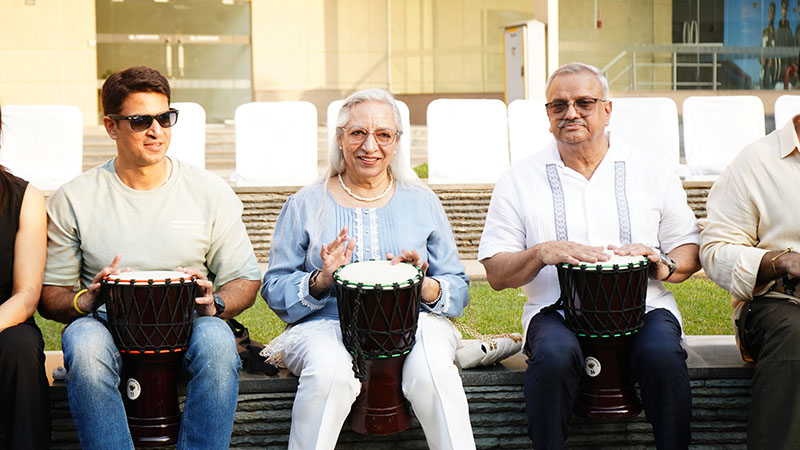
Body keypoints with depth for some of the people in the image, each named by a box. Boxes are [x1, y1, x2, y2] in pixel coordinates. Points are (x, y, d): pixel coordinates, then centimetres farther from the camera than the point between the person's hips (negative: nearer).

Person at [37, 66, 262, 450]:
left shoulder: (211, 192, 6)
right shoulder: (73, 200, 5)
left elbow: (245, 279, 9)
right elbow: (49, 294, 7)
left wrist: (214, 303, -14)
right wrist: (85, 300, -16)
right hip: (108, 329, 0)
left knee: (217, 341, -34)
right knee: (83, 342, -34)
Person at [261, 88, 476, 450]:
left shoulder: (421, 202, 13)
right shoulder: (306, 205, 9)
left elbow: (458, 288, 11)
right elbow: (275, 290, 6)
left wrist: (424, 288, -13)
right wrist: (320, 281, -14)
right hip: (326, 325, -1)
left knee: (433, 370, -33)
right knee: (330, 371, -35)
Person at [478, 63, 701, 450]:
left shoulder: (650, 171, 12)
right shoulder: (519, 179, 9)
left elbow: (691, 253, 15)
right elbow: (495, 273, 5)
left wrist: (663, 265, -8)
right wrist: (541, 253, -15)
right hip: (557, 309, -1)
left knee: (662, 354, -32)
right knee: (554, 354, -34)